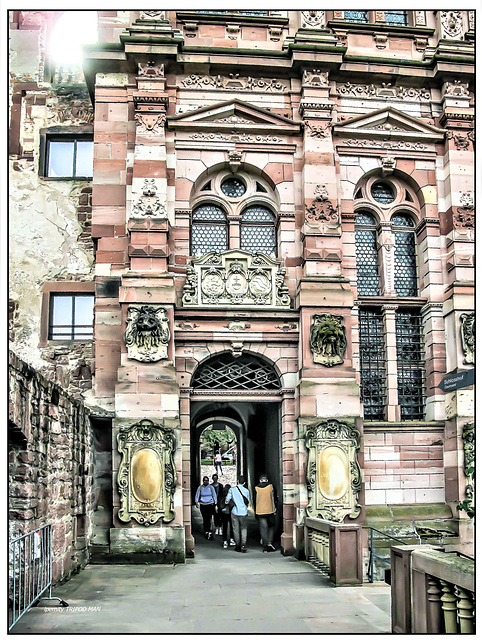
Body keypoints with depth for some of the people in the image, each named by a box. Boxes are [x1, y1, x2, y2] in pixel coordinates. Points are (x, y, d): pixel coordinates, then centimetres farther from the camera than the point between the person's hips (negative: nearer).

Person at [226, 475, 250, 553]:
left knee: (236, 530, 9)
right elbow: (248, 502, 8)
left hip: (235, 512, 0)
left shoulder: (232, 489, -4)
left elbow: (227, 499, 0)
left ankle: (238, 546, 13)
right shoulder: (246, 491, 0)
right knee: (244, 529, 7)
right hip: (244, 513, 0)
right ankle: (243, 545, -6)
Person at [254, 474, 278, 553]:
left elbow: (254, 500, 7)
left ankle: (265, 546, 3)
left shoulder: (256, 488, 1)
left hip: (260, 512, 1)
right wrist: (275, 508, 15)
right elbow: (275, 499, 3)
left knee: (263, 528, 4)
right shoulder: (271, 487, -1)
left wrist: (255, 511, 17)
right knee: (271, 526, 16)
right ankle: (270, 542, 0)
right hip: (270, 511, -1)